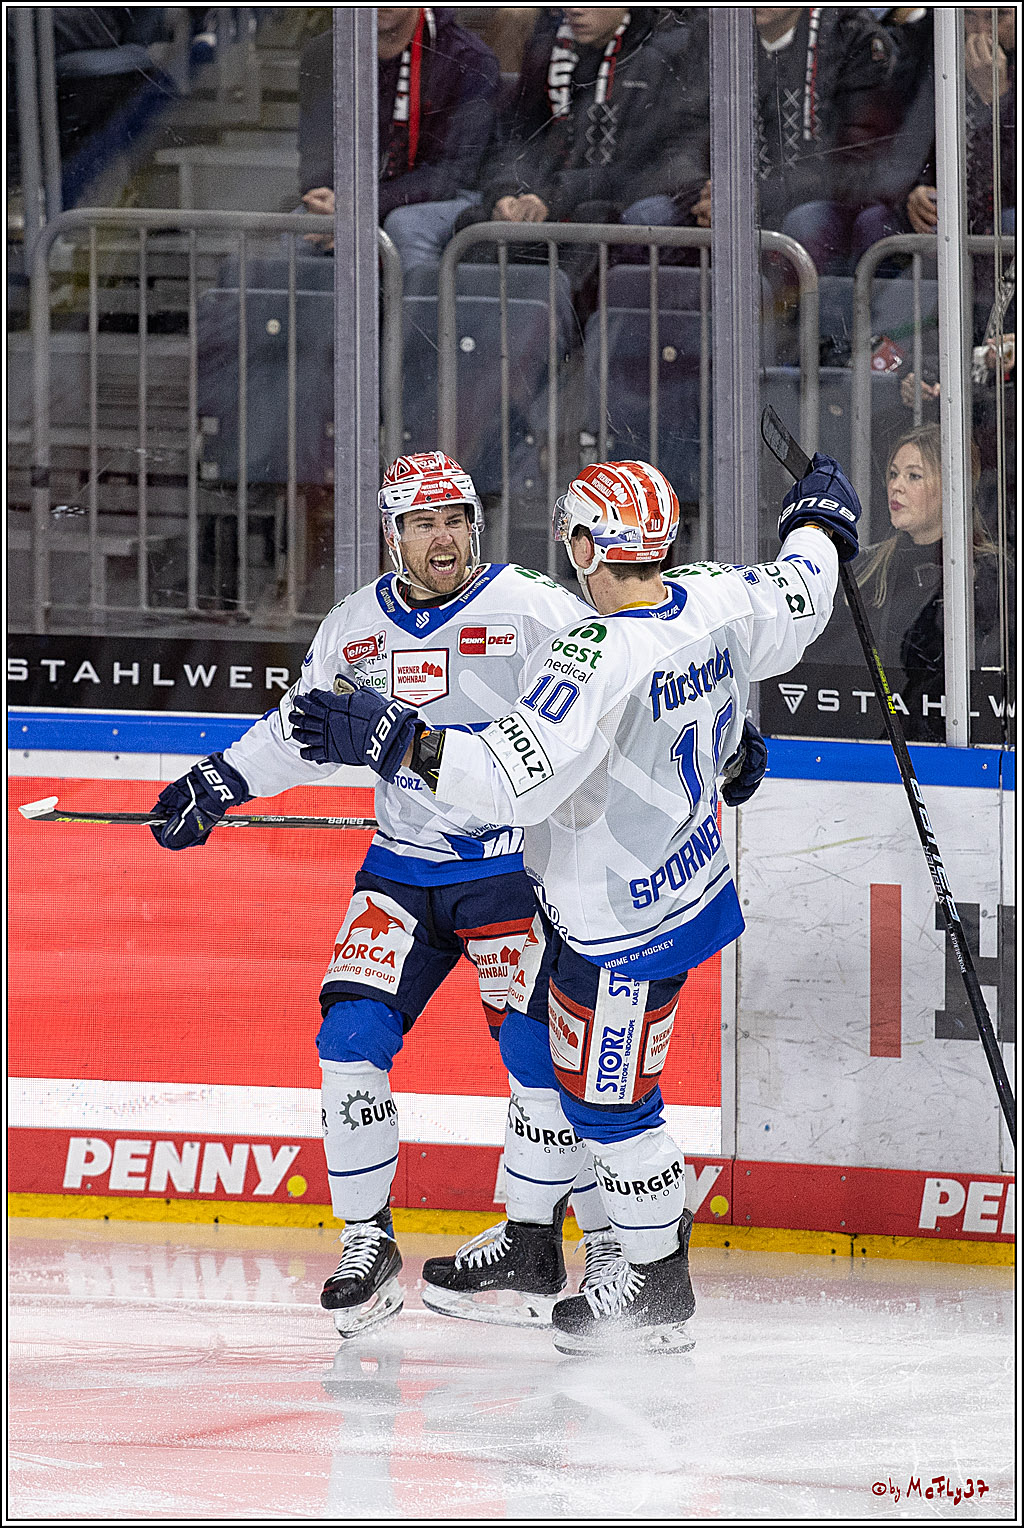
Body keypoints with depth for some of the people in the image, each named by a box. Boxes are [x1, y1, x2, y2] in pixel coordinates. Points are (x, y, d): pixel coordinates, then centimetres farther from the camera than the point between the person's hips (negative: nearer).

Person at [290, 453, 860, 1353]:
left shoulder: (597, 660, -34)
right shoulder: (718, 602, -9)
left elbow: (516, 777, -40)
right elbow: (796, 605, 13)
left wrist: (397, 740, -39)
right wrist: (820, 526, 32)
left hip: (625, 927, -9)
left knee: (605, 1099, 7)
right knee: (536, 1052, 23)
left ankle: (658, 1288, 23)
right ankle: (528, 1238, 37)